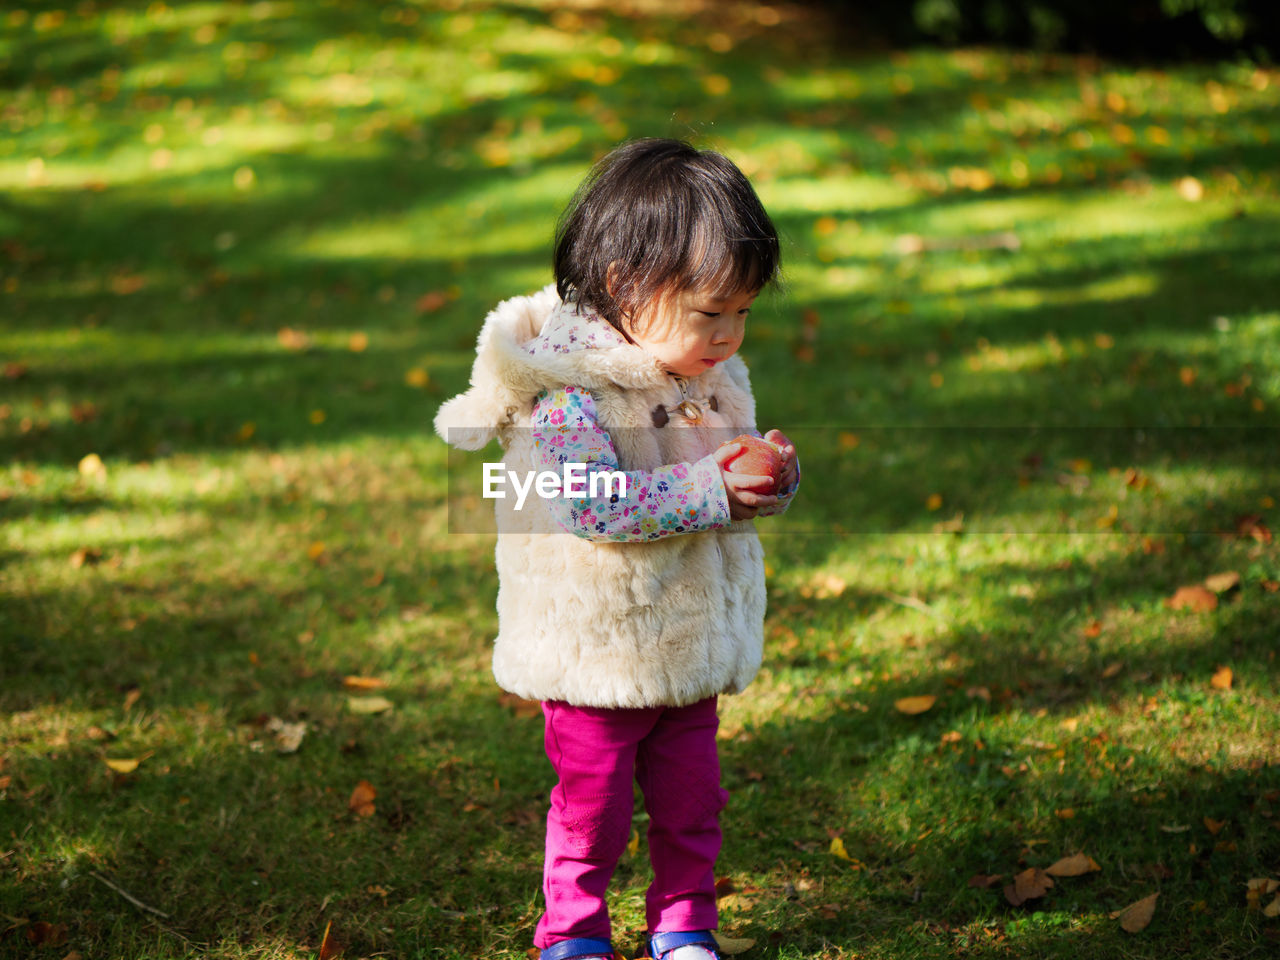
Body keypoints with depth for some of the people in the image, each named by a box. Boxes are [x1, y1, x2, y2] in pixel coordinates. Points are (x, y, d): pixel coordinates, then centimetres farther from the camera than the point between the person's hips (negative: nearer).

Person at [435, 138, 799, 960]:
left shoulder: (717, 377, 3)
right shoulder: (569, 389, -21)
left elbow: (741, 489, 12)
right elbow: (597, 501, -30)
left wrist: (773, 476, -12)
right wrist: (710, 490, -30)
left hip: (693, 638, 6)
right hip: (599, 647, -6)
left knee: (691, 798, 16)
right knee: (592, 802, 8)